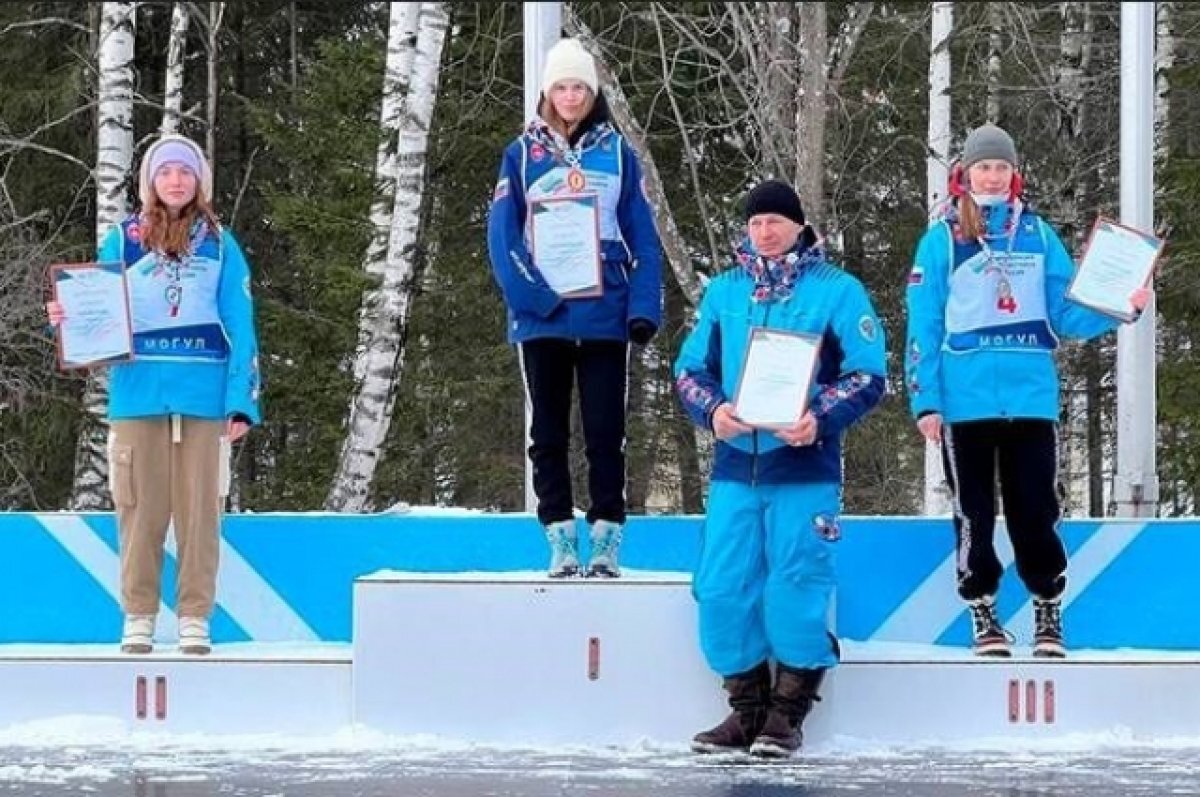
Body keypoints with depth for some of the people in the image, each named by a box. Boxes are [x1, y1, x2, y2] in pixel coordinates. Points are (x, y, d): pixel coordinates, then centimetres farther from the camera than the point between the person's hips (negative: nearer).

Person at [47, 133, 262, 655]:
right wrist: (66, 321, -10)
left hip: (203, 397, 0)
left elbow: (240, 328, 5)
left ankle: (195, 619, 4)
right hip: (138, 394, 0)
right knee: (141, 508, 0)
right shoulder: (122, 241, 9)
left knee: (200, 508, -1)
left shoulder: (219, 245, 9)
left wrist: (241, 402, -3)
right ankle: (138, 617, 6)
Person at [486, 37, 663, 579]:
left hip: (605, 315, 0)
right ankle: (560, 540, 8)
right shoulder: (522, 154, 5)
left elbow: (642, 238, 4)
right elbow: (503, 236, -1)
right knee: (549, 433, 4)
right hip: (542, 316, 0)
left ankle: (607, 540, 4)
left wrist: (644, 307, -7)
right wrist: (533, 296, -15)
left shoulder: (617, 153, 6)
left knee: (605, 432, 0)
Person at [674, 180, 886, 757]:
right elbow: (690, 367, 13)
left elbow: (868, 374, -2)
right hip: (735, 466, 4)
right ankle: (747, 708, 13)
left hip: (805, 469, -4)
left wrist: (820, 419, -17)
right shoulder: (723, 291, 13)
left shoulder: (837, 290, 2)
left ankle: (787, 714, 9)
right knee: (722, 589, -1)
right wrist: (713, 412, -9)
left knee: (794, 588, -5)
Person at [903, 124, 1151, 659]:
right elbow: (923, 326, -1)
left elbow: (1066, 313, 6)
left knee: (1036, 510, 3)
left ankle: (1049, 614, 14)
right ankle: (983, 615, 17)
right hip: (965, 400, -1)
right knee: (974, 514, 6)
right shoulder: (942, 238, 0)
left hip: (1030, 397, 1)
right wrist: (925, 401, -7)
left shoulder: (1037, 234, 6)